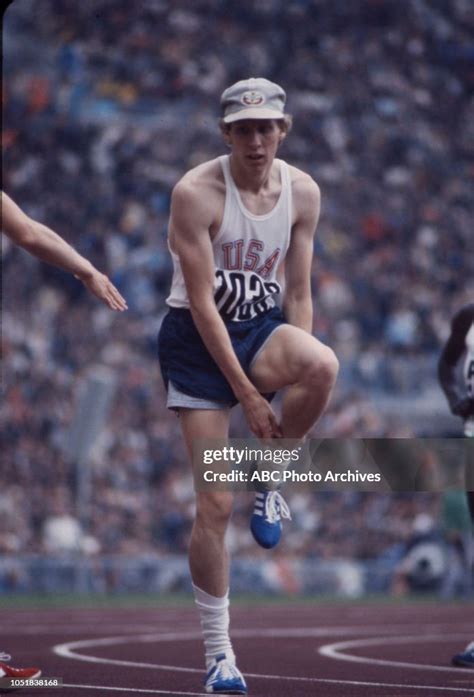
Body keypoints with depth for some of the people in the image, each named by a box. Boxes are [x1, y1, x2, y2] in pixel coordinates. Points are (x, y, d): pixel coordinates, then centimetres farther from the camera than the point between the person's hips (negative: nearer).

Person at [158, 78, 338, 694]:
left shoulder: (303, 192, -3)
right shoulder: (196, 193, -18)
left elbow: (299, 293, 3)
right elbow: (202, 302, -19)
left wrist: (297, 372, -9)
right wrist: (247, 394, -20)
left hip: (262, 327, 4)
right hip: (198, 340, -3)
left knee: (325, 364, -35)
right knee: (215, 505, -8)